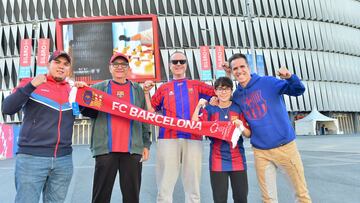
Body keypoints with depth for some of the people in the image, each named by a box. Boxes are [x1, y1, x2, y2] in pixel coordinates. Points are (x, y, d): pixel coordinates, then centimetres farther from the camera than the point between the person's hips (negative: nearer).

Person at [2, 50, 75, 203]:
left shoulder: (73, 90, 12)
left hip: (64, 160, 4)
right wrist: (31, 86, -20)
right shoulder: (30, 83, 3)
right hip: (31, 157, -3)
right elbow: (7, 109, -8)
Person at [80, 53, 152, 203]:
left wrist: (146, 144, 7)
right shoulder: (98, 88, 13)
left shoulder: (138, 90, 14)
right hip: (105, 148, 0)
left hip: (133, 149, 1)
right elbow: (87, 112, 10)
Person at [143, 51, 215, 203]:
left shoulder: (196, 85, 16)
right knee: (165, 186, 0)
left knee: (193, 185, 7)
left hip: (193, 138, 1)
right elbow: (150, 112, 13)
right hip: (168, 138, 0)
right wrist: (146, 93, 3)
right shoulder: (164, 88, 16)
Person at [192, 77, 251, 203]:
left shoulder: (239, 108, 3)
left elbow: (248, 134, 3)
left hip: (237, 159, 1)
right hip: (217, 160, -1)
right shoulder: (209, 109, 2)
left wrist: (241, 127, -17)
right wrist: (198, 106, -13)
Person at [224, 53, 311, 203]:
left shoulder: (268, 82, -7)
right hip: (260, 151, 3)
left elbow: (298, 90, -12)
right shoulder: (236, 96, 5)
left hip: (284, 146, -3)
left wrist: (289, 77, -34)